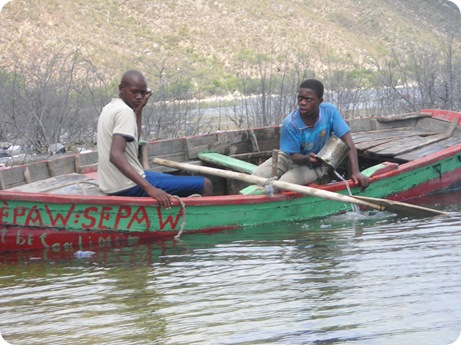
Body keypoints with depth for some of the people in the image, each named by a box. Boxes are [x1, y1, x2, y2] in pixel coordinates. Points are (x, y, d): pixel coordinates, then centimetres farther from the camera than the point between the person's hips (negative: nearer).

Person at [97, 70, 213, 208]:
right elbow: (115, 155, -29)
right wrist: (149, 188, -36)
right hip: (129, 187, -10)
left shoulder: (109, 108, 12)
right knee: (205, 185, -10)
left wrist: (138, 110, 11)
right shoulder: (124, 111, -17)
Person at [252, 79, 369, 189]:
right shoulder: (290, 123, -24)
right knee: (257, 176, -18)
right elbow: (294, 156, -18)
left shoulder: (330, 111, -24)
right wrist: (307, 158, -44)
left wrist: (355, 172, -32)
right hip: (291, 157, 2)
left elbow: (347, 140, -23)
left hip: (315, 166, -2)